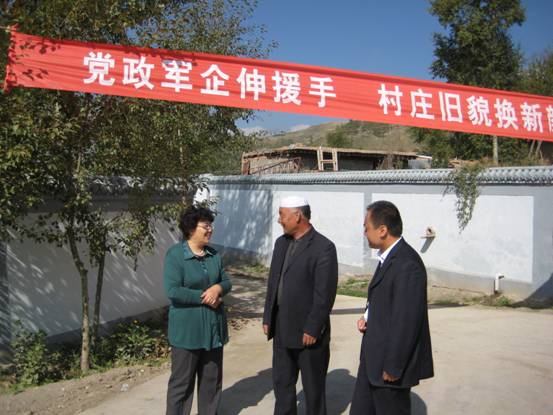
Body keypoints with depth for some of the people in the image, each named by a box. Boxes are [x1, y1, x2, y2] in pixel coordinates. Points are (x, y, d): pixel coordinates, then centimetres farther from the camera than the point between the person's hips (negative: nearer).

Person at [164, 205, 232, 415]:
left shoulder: (214, 254, 5)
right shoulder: (175, 254, -13)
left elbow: (227, 282, 9)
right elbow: (173, 291, -21)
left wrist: (218, 288, -15)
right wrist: (204, 297, -18)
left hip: (213, 326, 6)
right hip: (187, 329, -6)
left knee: (212, 379, 16)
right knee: (182, 380, 5)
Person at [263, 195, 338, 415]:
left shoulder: (323, 247, -15)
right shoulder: (281, 242, 8)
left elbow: (325, 294, -17)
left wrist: (312, 329, -17)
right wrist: (268, 318, 10)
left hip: (308, 332, -7)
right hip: (282, 329, 7)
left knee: (313, 387, 10)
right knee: (281, 383, 17)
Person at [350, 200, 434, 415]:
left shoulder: (407, 265, -25)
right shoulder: (389, 257, 7)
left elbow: (407, 320, -24)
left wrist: (393, 367, -19)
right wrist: (368, 317, 2)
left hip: (391, 363, -9)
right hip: (373, 358, 9)